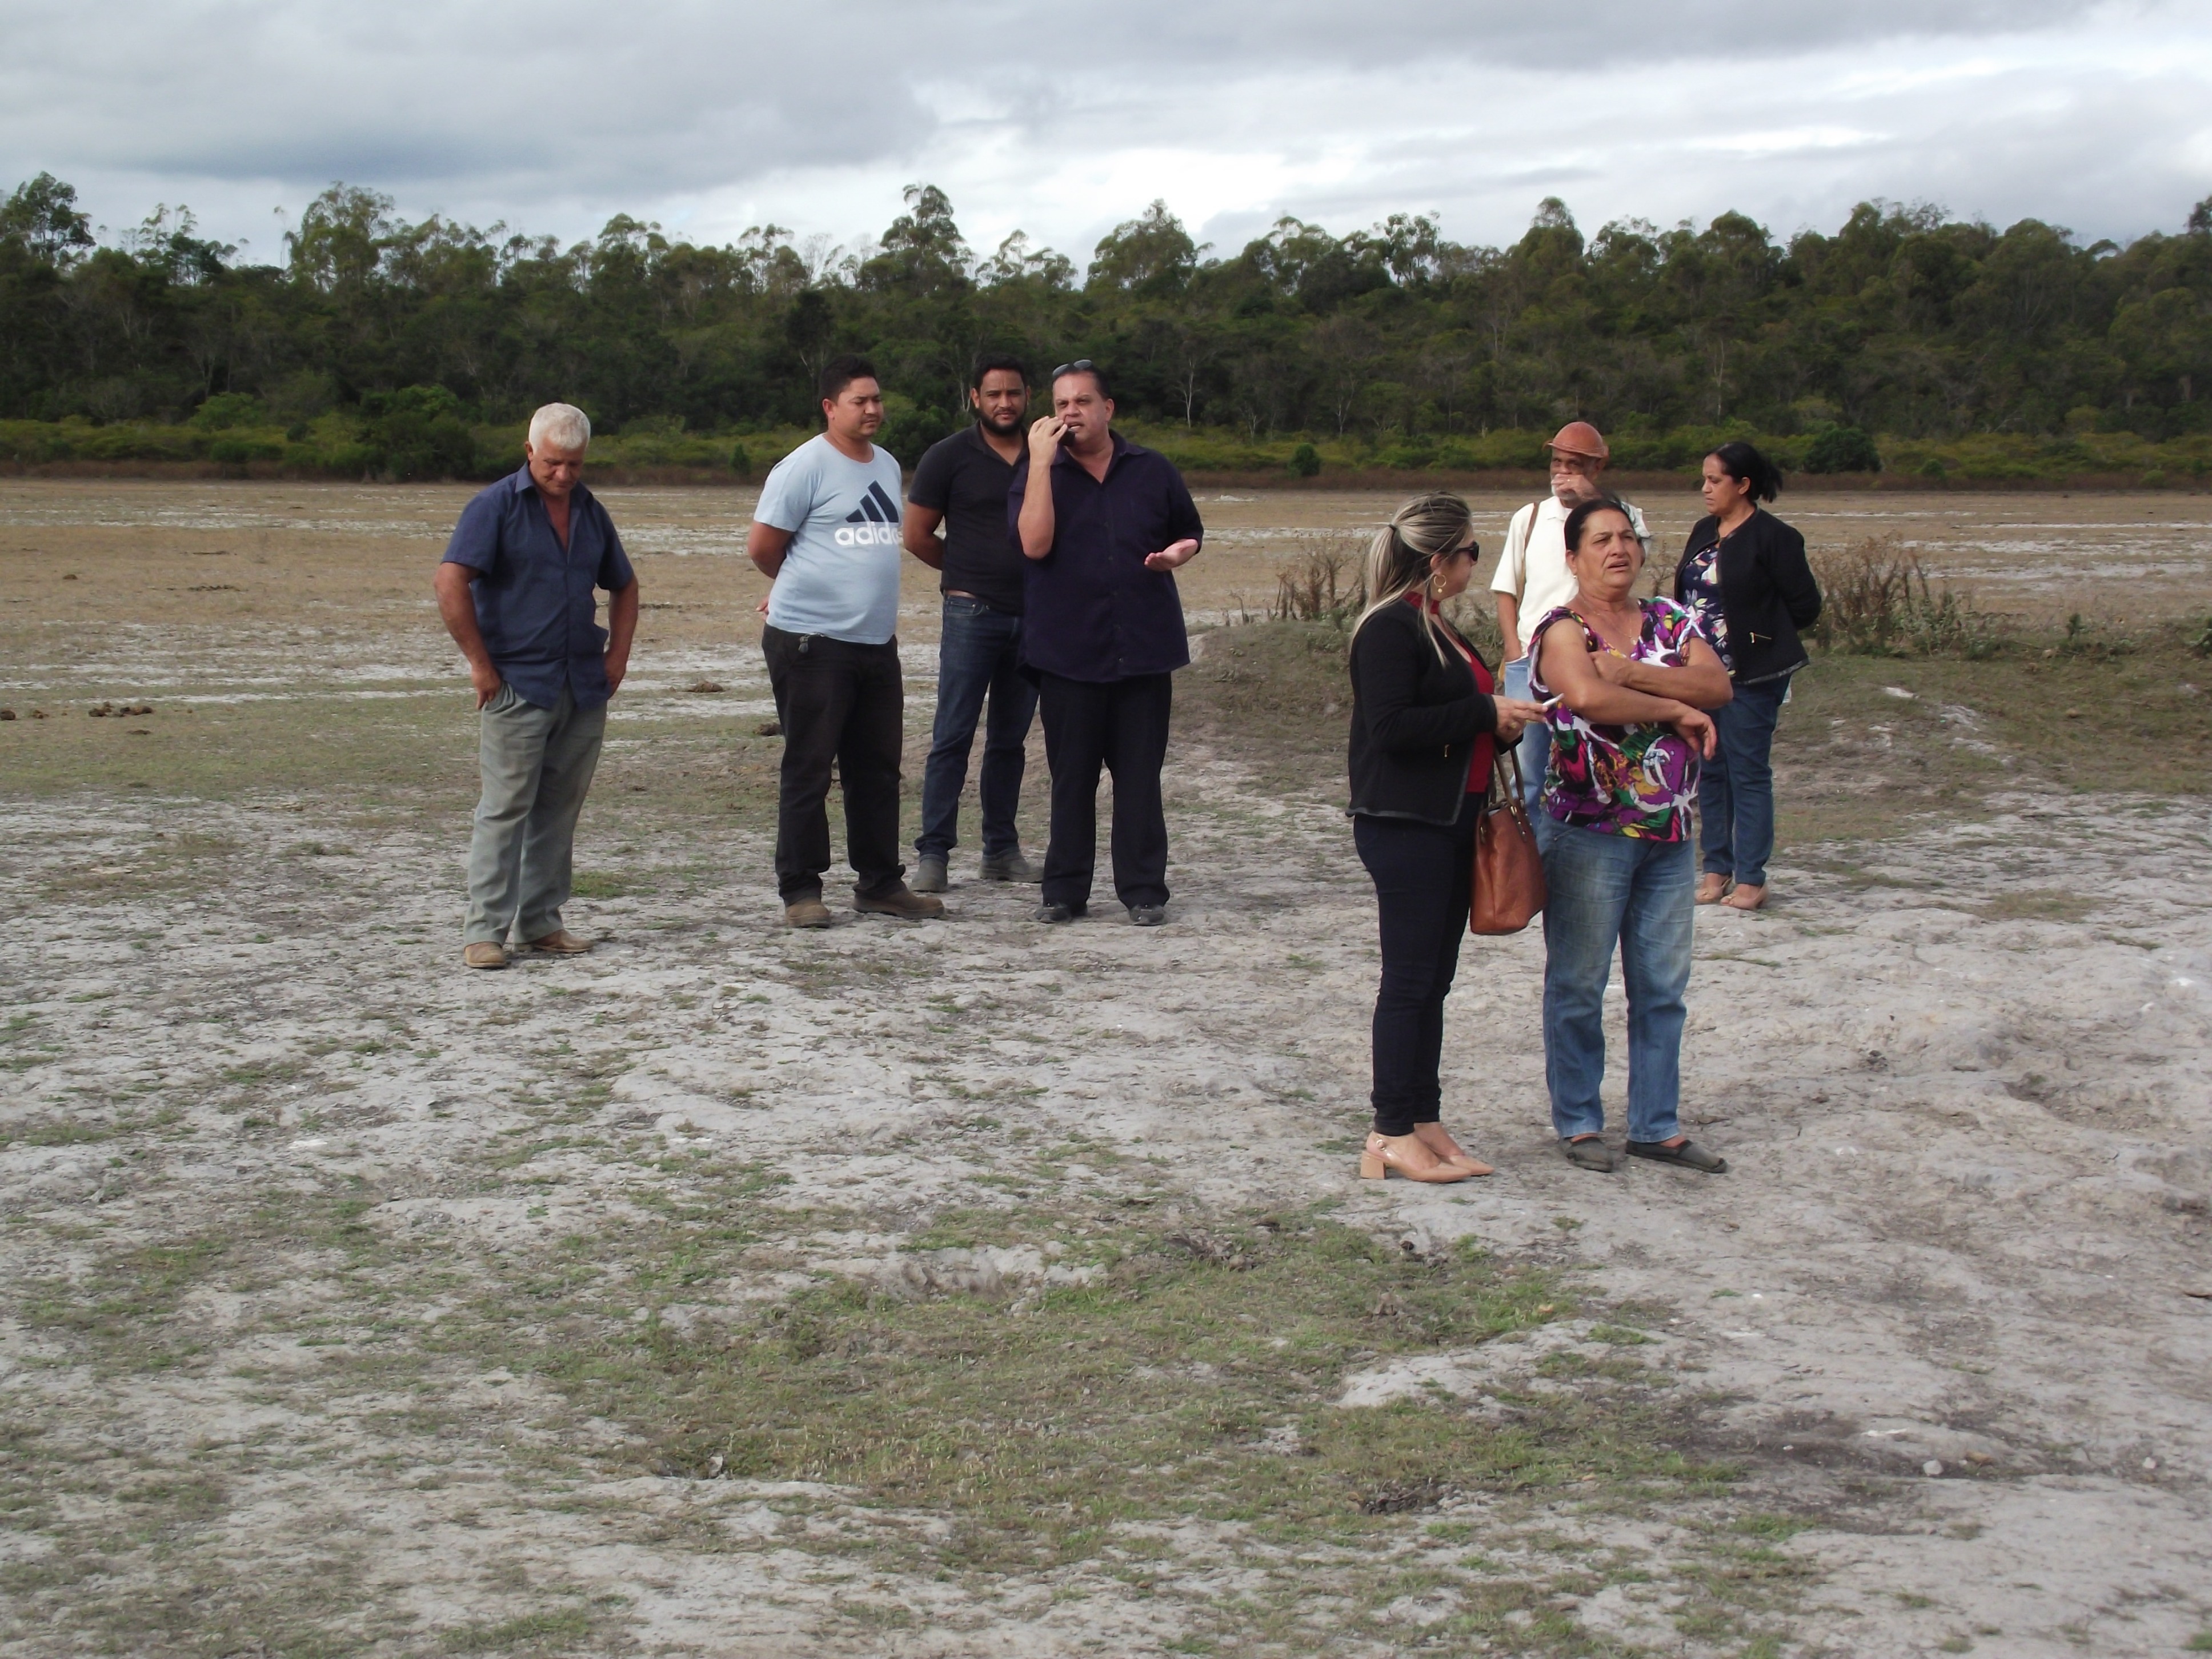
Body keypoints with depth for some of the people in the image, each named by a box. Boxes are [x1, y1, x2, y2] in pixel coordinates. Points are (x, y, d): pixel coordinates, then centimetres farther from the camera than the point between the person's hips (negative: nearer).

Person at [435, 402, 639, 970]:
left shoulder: (591, 512, 15)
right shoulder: (496, 506, -4)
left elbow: (624, 586, 27)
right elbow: (450, 583, -14)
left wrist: (618, 653, 14)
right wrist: (480, 663, -13)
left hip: (584, 688, 6)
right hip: (518, 685, -6)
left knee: (560, 810, 9)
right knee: (505, 808, -6)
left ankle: (541, 922, 17)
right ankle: (485, 929, -2)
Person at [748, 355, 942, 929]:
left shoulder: (887, 465, 15)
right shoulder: (805, 466, -9)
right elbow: (763, 546, -6)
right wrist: (804, 591, 9)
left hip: (877, 643, 7)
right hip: (812, 643, -7)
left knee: (879, 769, 12)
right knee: (809, 769, -1)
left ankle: (880, 884, 21)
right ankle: (800, 890, 5)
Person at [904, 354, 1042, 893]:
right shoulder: (950, 457, -1)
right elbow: (917, 535, 4)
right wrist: (970, 571, 10)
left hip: (1032, 615, 4)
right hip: (972, 612, -4)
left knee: (1010, 740, 10)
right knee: (953, 737, -6)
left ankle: (1002, 850, 16)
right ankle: (933, 853, -3)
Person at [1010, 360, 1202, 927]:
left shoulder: (1153, 472, 8)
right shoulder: (1037, 474, 2)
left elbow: (1190, 534, 20)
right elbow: (1035, 542, -15)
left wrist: (1179, 553, -5)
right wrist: (1042, 461, -16)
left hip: (1144, 647, 1)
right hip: (1067, 651, -1)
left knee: (1140, 774, 4)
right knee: (1071, 775, 5)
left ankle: (1144, 890, 10)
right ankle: (1065, 890, 13)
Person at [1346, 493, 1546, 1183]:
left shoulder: (1433, 628, 17)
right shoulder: (1389, 628, -14)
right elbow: (1391, 726, -23)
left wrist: (1503, 720, 4)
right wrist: (1485, 713, -19)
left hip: (1450, 823, 10)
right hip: (1404, 825, -10)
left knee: (1433, 980, 12)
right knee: (1410, 981, -6)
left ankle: (1423, 1122, 18)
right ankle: (1391, 1133, 1)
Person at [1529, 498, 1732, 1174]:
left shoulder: (1671, 621, 11)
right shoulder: (1563, 629, -6)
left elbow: (1717, 685, -5)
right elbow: (1588, 696, -26)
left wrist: (1631, 672, -17)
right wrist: (1677, 708, -14)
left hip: (1670, 833, 5)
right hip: (1589, 832, -5)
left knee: (1663, 986, 10)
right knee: (1578, 985, 3)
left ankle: (1657, 1124, 19)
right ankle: (1579, 1122, 15)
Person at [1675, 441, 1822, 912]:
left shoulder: (1773, 537, -10)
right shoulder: (1703, 532, 12)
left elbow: (1806, 607, -9)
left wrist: (1759, 632, -2)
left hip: (1751, 677, -7)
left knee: (1749, 773, -2)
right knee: (1709, 771, 11)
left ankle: (1751, 878, 4)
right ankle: (1716, 869, 19)